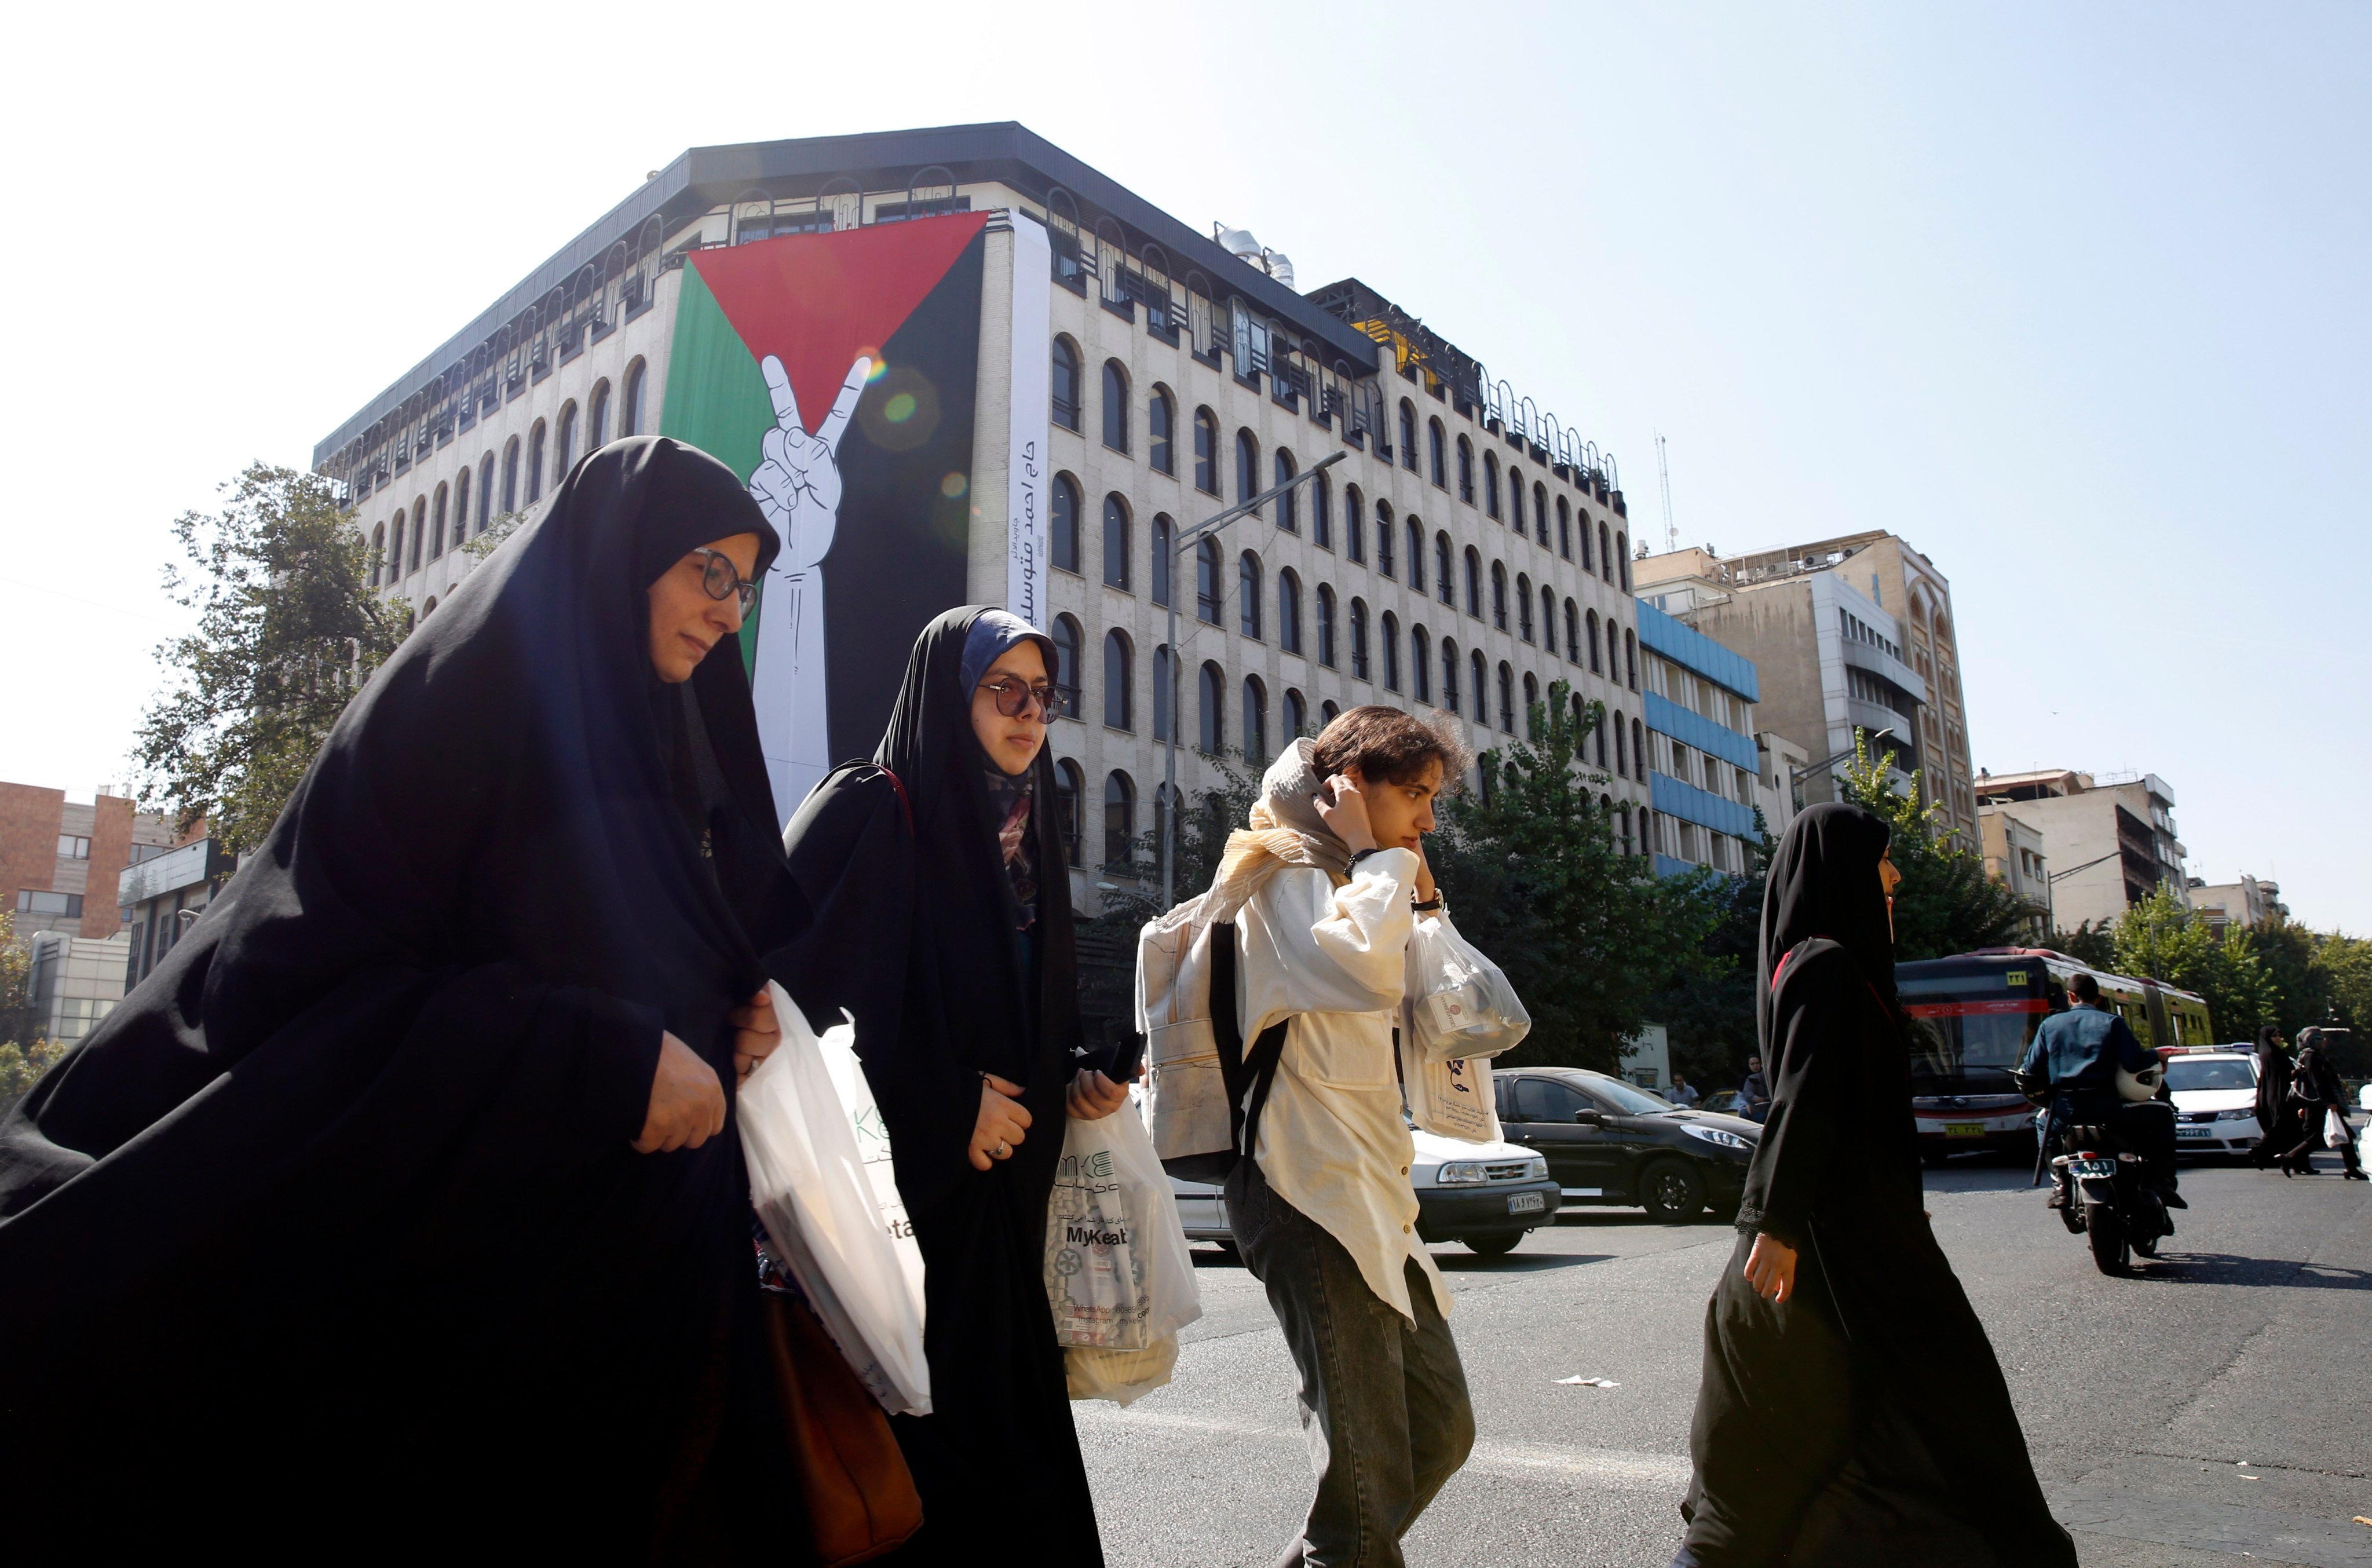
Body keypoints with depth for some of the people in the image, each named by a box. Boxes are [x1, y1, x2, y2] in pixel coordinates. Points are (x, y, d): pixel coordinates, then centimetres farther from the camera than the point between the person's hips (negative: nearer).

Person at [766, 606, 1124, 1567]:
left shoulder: (1023, 837, 15)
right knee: (914, 1443, -5)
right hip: (896, 1195, -7)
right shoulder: (871, 811, -8)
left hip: (999, 1202, 7)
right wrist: (948, 1111, -17)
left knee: (1010, 1414, 9)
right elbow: (801, 993, -18)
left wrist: (1075, 1080, 2)